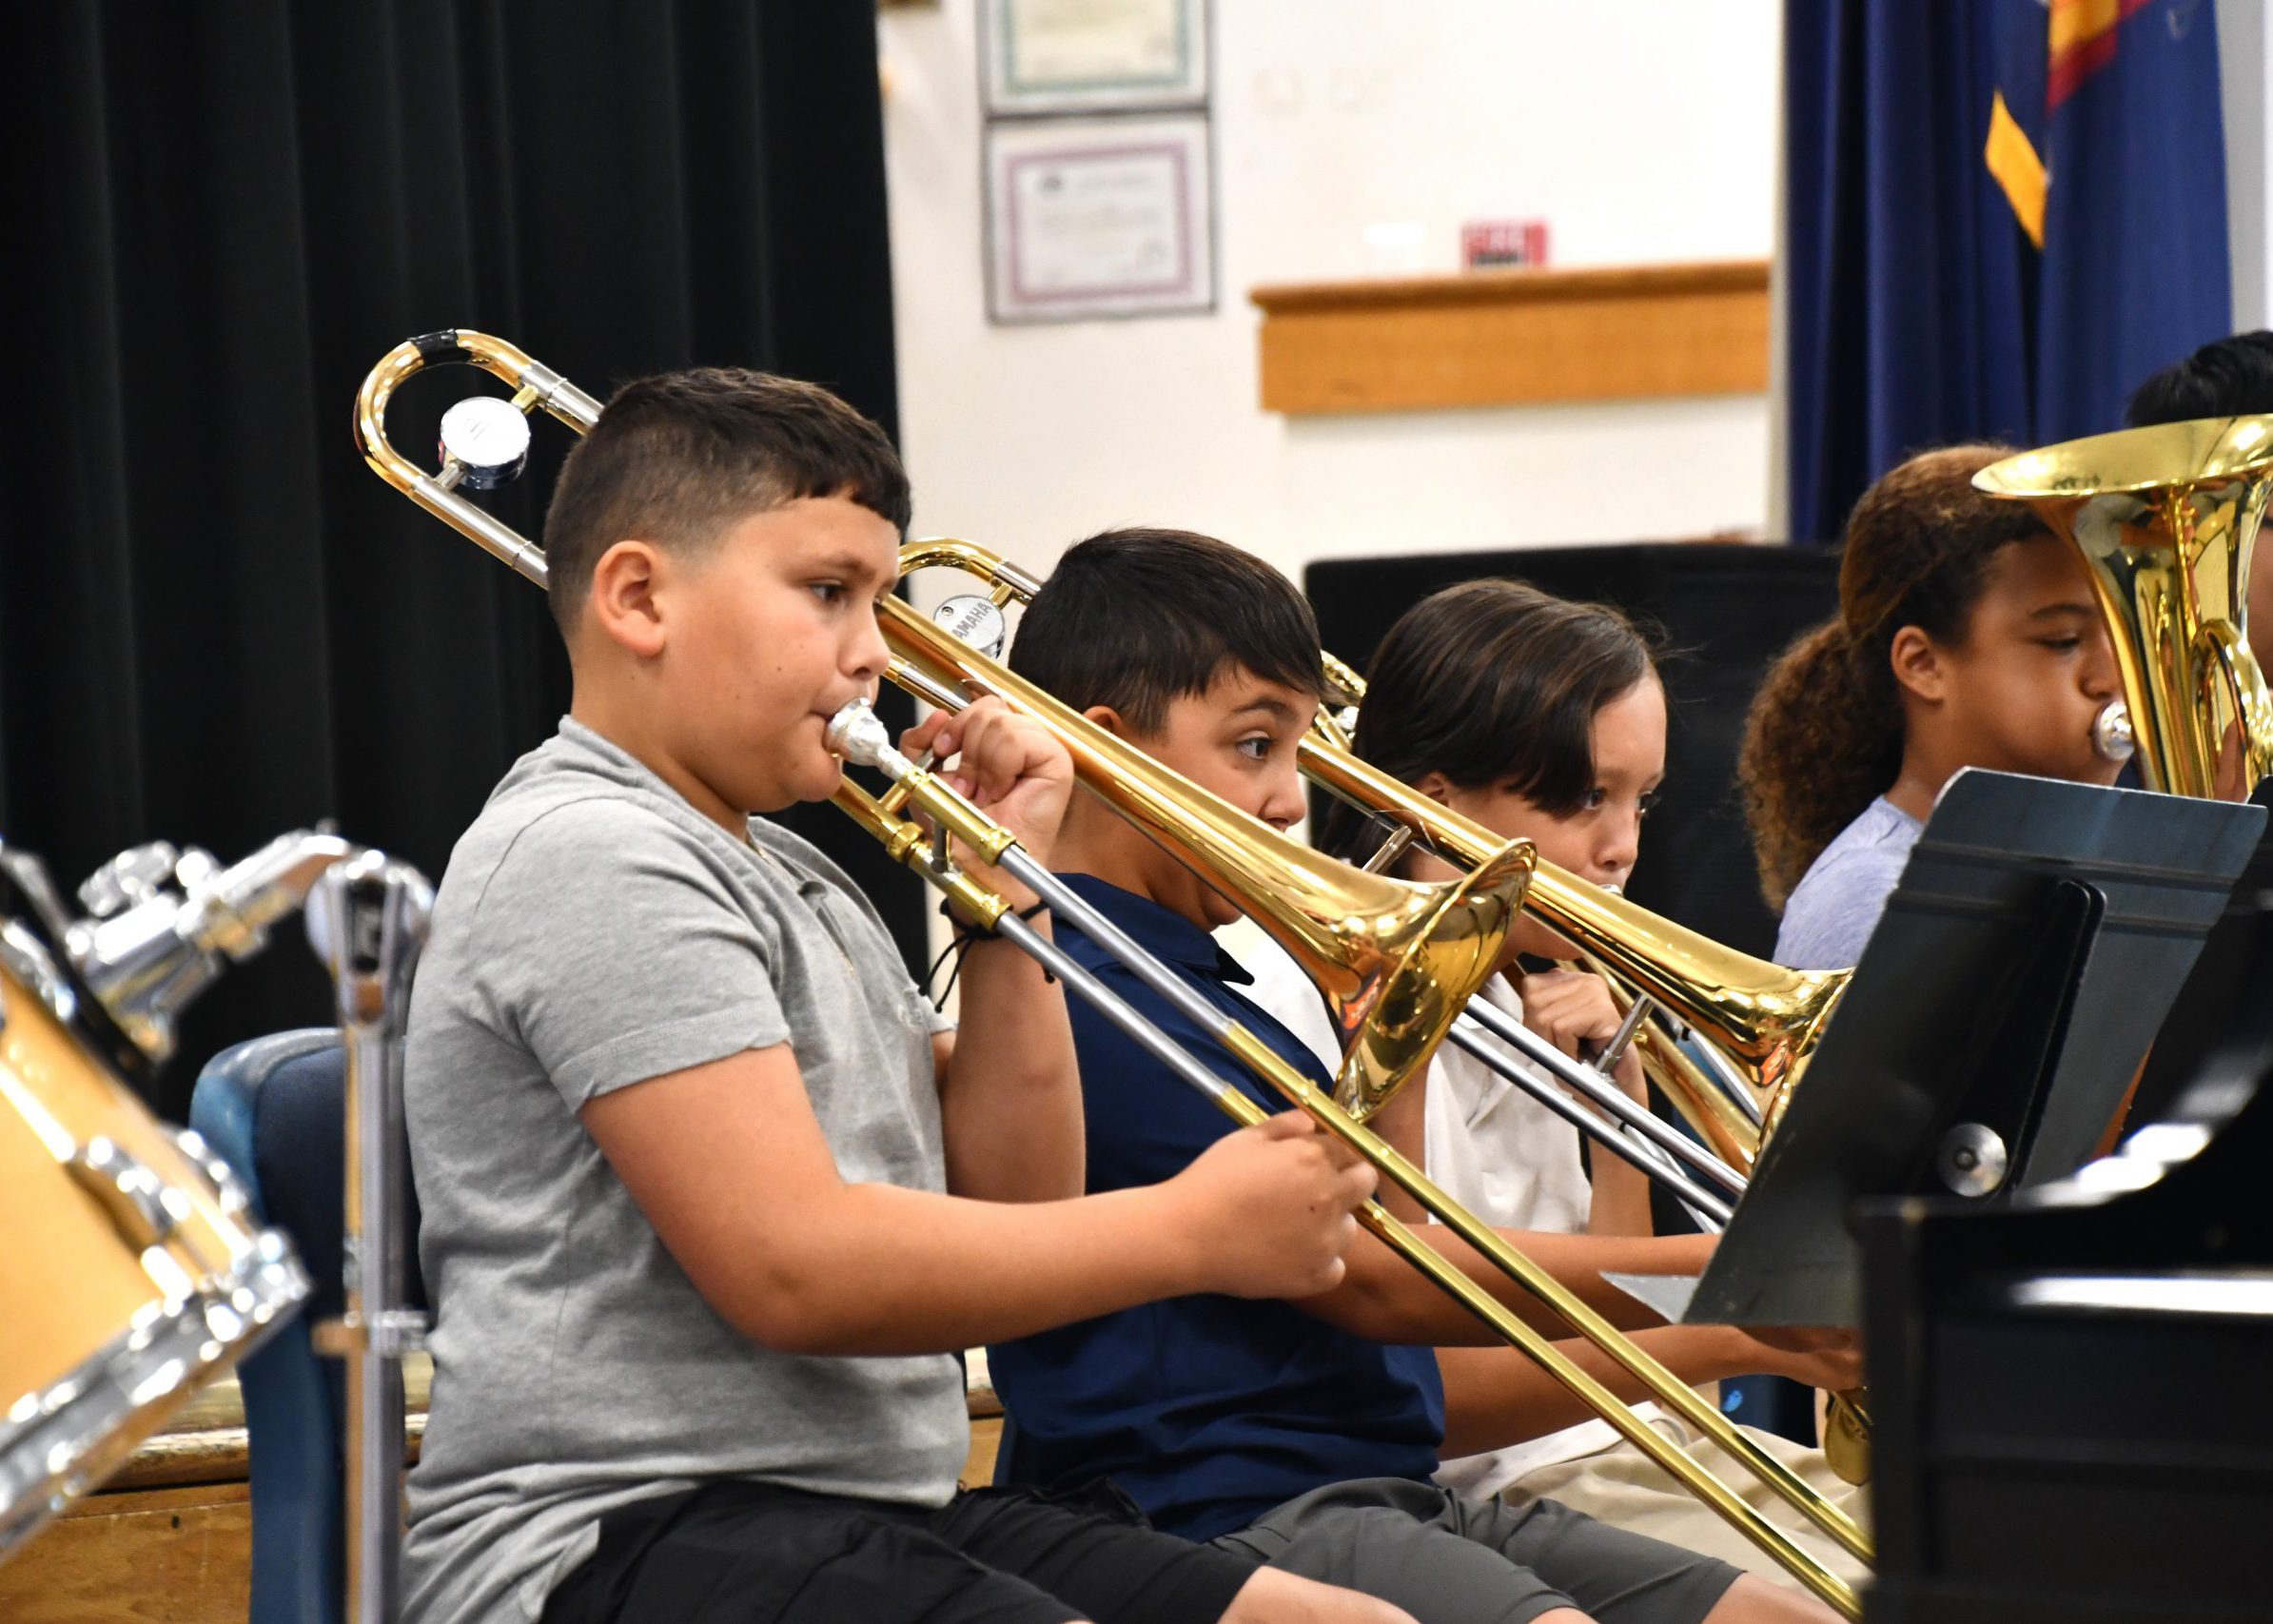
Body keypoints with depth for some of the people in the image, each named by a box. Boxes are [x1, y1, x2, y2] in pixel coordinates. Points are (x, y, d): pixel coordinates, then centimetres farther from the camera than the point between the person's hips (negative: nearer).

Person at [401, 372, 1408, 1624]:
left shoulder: (799, 882, 21)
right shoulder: (587, 855, -9)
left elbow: (1007, 1214, 20)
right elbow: (792, 1268, -19)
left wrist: (1008, 903, 10)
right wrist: (1193, 1230, -13)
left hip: (867, 1513, 10)